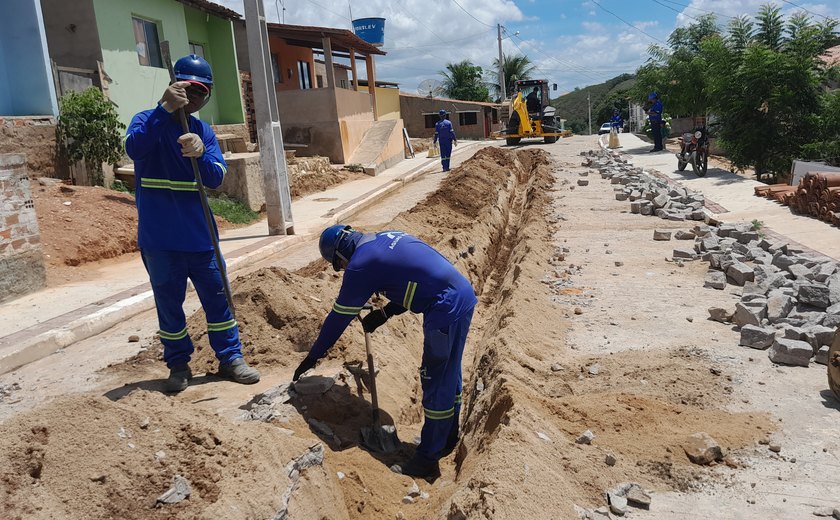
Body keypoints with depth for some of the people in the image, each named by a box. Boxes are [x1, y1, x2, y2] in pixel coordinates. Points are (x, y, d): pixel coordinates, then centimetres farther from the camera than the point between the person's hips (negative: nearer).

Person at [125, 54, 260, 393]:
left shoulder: (204, 131, 8)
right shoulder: (149, 120, -3)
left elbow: (216, 178, -5)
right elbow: (134, 149, -26)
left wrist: (201, 155, -25)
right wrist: (165, 108, -31)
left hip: (200, 235, 3)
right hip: (159, 239, -3)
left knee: (217, 296, 8)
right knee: (169, 303, 8)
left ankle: (230, 358, 20)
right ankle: (178, 365, 24)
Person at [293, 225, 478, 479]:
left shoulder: (360, 264, -8)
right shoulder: (387, 237, 17)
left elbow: (339, 317, -2)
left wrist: (313, 356, 8)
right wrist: (384, 313, 19)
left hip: (446, 309, -9)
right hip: (463, 293, 9)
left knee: (436, 381, 1)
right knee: (449, 373, 21)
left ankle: (427, 459, 12)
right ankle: (447, 438, 37)